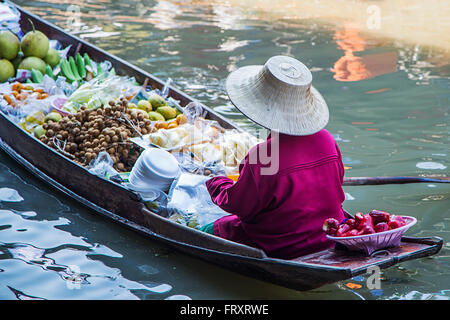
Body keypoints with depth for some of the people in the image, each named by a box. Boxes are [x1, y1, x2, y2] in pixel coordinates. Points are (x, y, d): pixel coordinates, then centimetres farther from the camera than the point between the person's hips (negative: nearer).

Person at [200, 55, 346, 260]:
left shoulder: (262, 158, -30)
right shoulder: (326, 140, -10)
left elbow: (238, 205, -15)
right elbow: (335, 188, 6)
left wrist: (215, 184, 6)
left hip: (281, 248, -7)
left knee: (206, 232, 13)